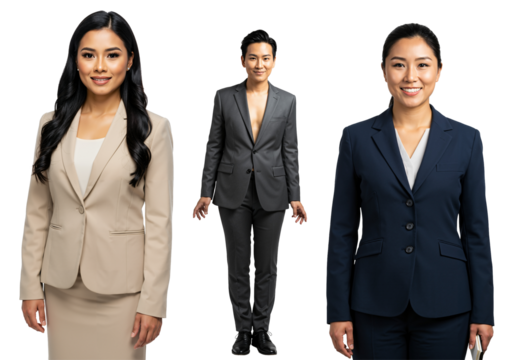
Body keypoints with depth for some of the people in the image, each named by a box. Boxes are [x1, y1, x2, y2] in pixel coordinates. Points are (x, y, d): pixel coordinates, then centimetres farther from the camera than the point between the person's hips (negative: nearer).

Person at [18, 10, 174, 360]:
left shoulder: (153, 128, -6)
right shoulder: (51, 124, 4)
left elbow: (160, 221, -7)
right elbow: (37, 212, 6)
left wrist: (154, 301, -9)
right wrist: (30, 286, 3)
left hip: (121, 288, -3)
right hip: (62, 287, 3)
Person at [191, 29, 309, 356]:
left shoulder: (288, 101, 2)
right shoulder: (224, 97, 0)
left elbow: (291, 151, 3)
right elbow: (213, 147, 2)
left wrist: (296, 197, -1)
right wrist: (205, 193, -1)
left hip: (272, 193, 1)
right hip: (233, 192, 0)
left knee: (267, 265, 8)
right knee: (238, 265, 7)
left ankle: (263, 329, 22)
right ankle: (243, 331, 19)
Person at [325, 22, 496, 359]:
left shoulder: (467, 139, 1)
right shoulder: (356, 137, 0)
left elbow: (477, 231, 3)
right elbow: (342, 230, 1)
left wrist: (483, 312, 1)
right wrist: (338, 311, -2)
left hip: (444, 306, 0)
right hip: (375, 306, 0)